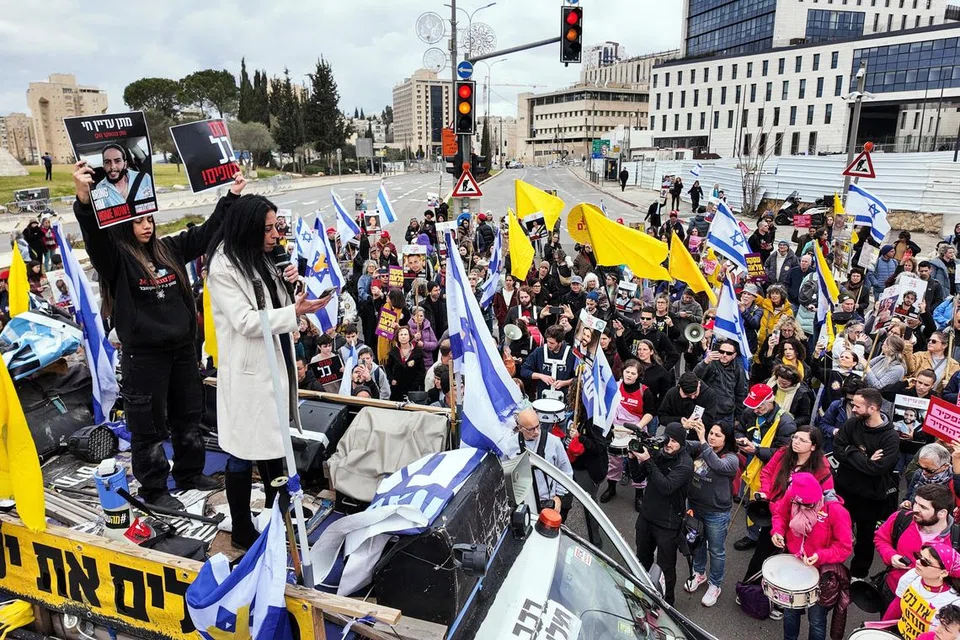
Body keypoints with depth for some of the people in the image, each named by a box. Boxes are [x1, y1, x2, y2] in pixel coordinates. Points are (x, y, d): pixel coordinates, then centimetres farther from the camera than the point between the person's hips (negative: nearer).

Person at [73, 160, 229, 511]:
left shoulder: (169, 248, 7)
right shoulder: (115, 256, -9)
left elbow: (207, 231, 10)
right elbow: (94, 234, -28)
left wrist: (232, 196, 7)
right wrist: (84, 199, -46)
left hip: (182, 347, 6)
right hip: (144, 354, -5)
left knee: (187, 416, 18)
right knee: (149, 425, 7)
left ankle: (189, 473, 36)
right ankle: (153, 489, 23)